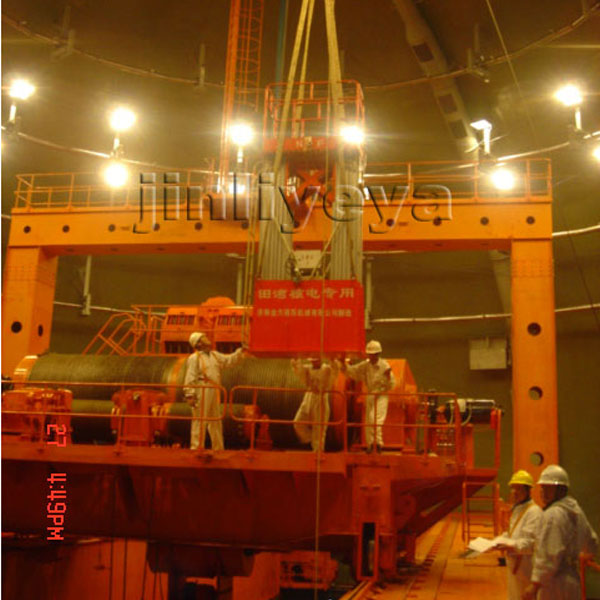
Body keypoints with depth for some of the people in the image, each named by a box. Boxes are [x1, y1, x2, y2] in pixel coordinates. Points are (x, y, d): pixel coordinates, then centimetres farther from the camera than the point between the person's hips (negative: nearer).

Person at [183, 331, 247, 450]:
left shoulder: (214, 355, 17)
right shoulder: (194, 358, -7)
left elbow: (229, 360, 21)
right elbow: (190, 378, -12)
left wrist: (241, 351, 7)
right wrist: (190, 395, -18)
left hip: (213, 392, 8)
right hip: (201, 392, -8)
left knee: (216, 422, 14)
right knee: (200, 421, -8)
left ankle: (218, 448, 23)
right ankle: (196, 447, -3)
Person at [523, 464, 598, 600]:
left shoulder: (553, 514, -17)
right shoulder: (576, 511, 12)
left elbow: (551, 554, -24)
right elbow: (592, 545, 24)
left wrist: (535, 584, -24)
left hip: (555, 581, -10)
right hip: (572, 577, 10)